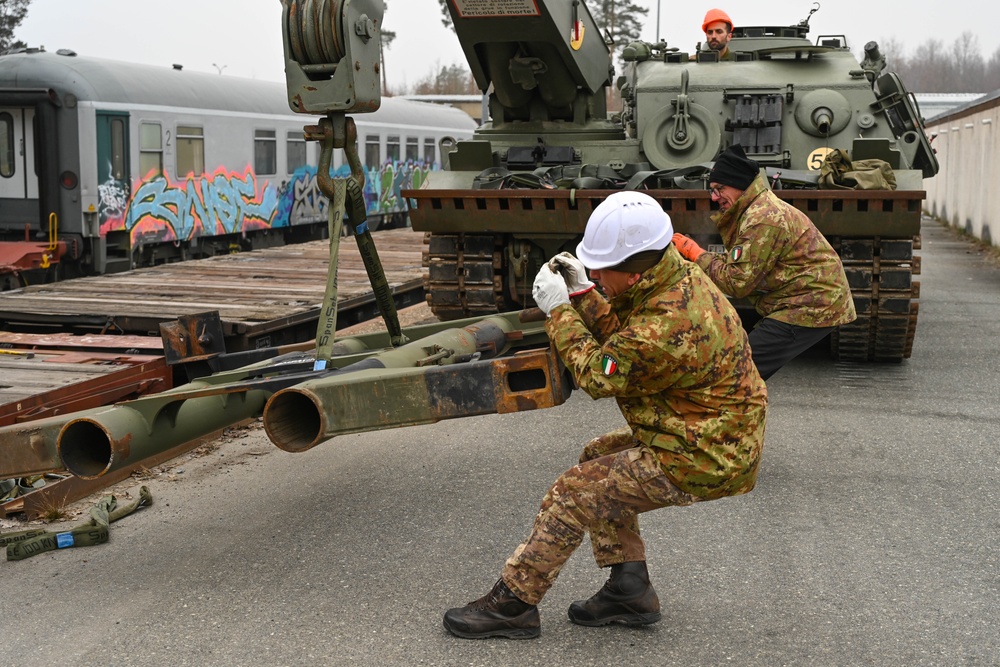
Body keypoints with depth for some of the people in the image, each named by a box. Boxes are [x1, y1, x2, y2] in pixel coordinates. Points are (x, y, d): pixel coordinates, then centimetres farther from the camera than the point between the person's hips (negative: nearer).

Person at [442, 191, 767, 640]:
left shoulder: (669, 326, -31)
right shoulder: (677, 277, 0)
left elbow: (597, 376, -16)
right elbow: (622, 340, 12)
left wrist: (558, 310, -8)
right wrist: (582, 294, 0)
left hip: (700, 460, -10)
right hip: (715, 436, 10)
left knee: (573, 493, -7)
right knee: (598, 460, 21)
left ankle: (511, 604, 6)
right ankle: (630, 590, 20)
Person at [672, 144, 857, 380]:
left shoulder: (763, 219, -19)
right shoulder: (762, 208, 15)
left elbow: (738, 282, -19)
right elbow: (741, 266, 10)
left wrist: (695, 252, -10)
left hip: (811, 306, -11)